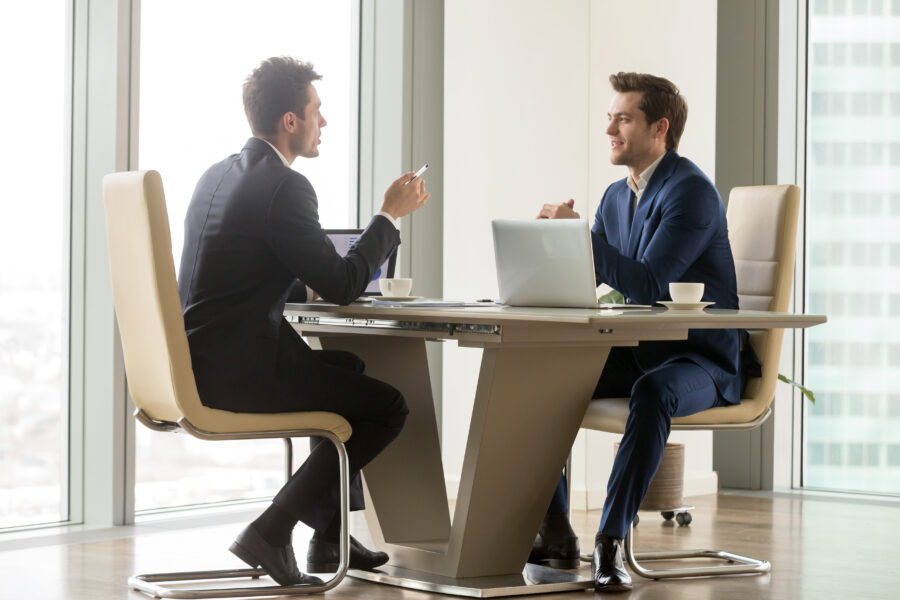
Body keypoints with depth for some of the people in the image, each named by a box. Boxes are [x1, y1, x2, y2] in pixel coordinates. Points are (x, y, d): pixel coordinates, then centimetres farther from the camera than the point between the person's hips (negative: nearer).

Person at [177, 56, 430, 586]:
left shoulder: (218, 176, 15)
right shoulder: (284, 186, -15)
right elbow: (343, 287, -12)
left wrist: (307, 287, 17)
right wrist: (391, 215, -2)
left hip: (199, 362, 10)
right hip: (237, 370, -10)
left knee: (348, 369, 30)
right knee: (388, 407, -6)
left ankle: (330, 535, 32)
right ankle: (272, 531, -5)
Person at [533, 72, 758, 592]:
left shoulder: (691, 191, -16)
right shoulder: (617, 196, 12)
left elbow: (648, 286, -25)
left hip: (699, 360, -8)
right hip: (634, 353, 8)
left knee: (654, 392, -40)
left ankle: (610, 542, -37)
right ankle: (555, 530, -5)